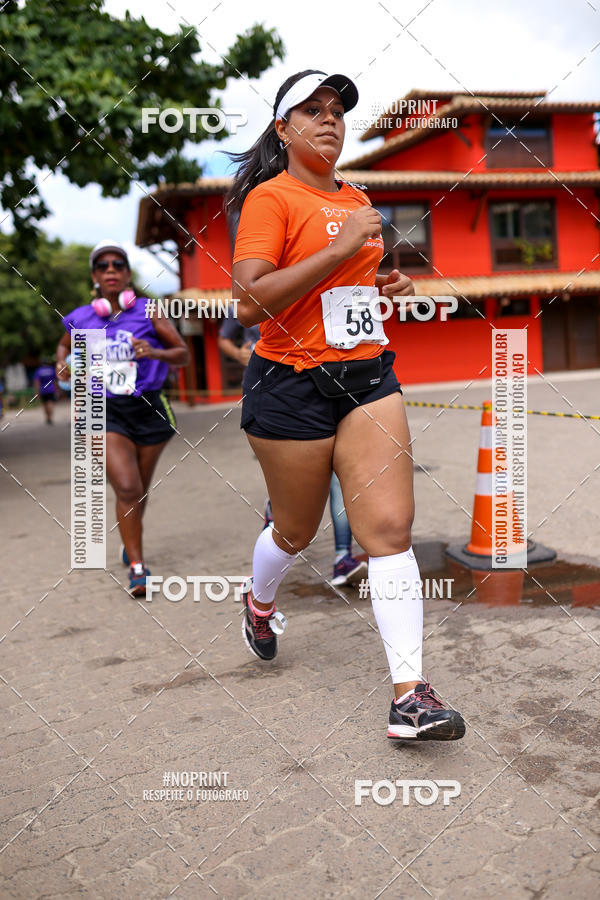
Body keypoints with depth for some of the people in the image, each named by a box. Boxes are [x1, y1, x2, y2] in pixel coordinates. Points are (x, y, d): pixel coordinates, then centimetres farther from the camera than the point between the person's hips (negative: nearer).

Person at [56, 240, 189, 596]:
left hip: (148, 410, 1)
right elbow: (65, 345, 24)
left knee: (140, 490, 16)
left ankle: (129, 540, 46)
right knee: (127, 489, -16)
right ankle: (138, 567, -4)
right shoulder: (80, 319, 1)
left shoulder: (148, 312, -5)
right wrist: (61, 364, 2)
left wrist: (155, 352, -22)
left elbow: (184, 354, -2)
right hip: (105, 413, -1)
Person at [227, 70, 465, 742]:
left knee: (390, 528, -6)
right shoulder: (270, 197, -7)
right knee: (296, 530, 11)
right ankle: (259, 602, 46)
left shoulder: (356, 201, 16)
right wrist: (340, 247, -20)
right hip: (291, 384, -5)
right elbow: (249, 303, -20)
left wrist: (387, 283, 11)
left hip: (369, 376, 6)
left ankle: (410, 695, -3)